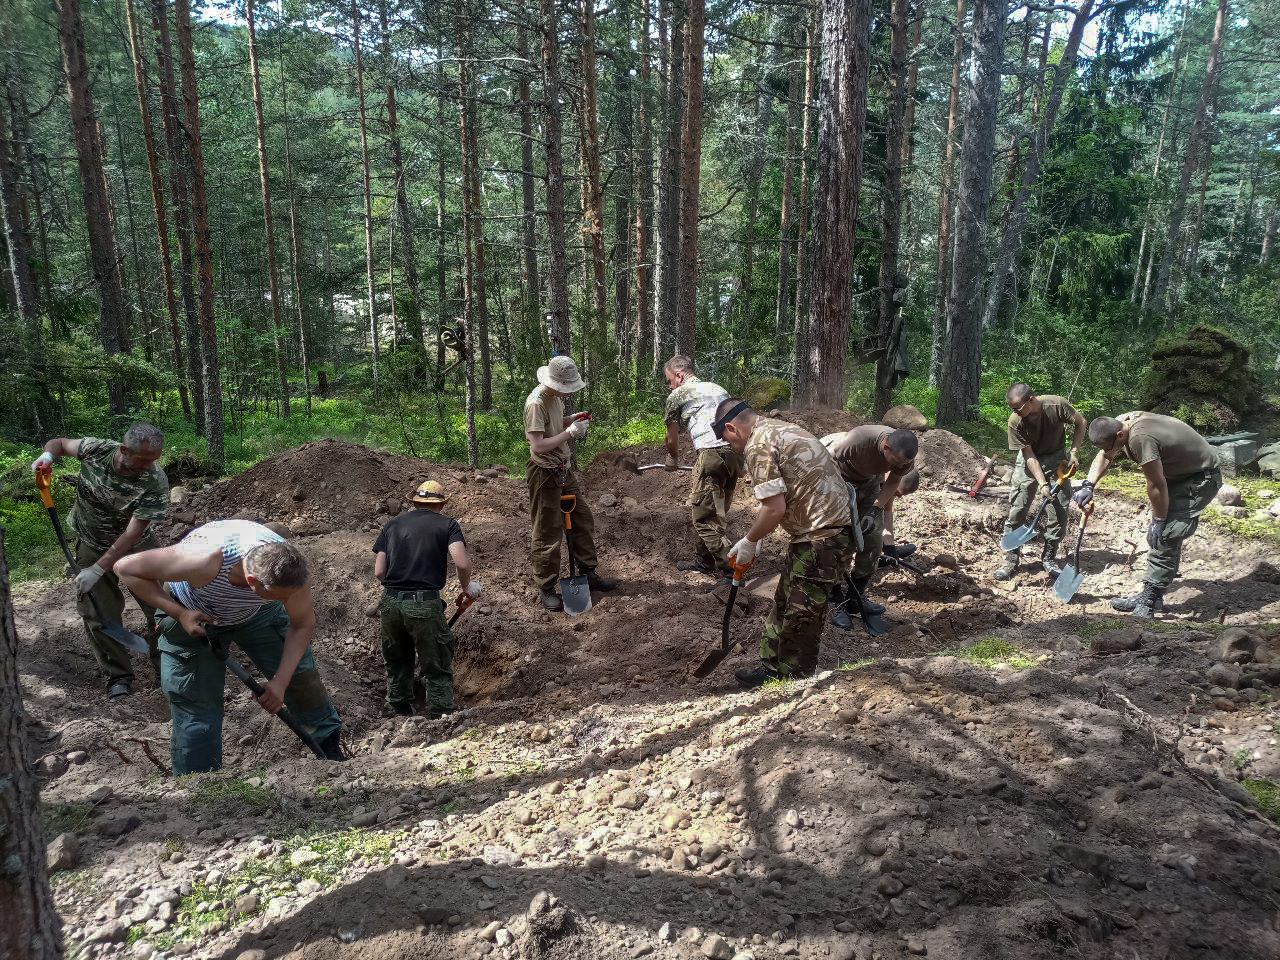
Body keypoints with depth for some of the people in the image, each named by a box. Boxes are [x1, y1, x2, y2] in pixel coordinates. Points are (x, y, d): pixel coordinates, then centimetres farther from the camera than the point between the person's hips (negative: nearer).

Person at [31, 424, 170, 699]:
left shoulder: (155, 482, -31)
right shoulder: (96, 450, -23)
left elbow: (132, 533, -30)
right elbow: (60, 443, 1)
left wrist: (98, 569, -30)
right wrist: (48, 455, -22)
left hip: (137, 546, -2)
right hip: (91, 545, 2)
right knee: (98, 613, 1)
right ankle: (118, 676, 15)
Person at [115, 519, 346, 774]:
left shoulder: (288, 569, -34)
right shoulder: (204, 561, -45)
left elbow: (303, 624, -16)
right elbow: (126, 568, -29)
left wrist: (280, 682, -23)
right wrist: (179, 614, -33)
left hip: (257, 611, 3)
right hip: (192, 618, -2)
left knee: (300, 671, -1)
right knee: (196, 705, -2)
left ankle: (330, 739, 24)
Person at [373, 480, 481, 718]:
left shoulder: (393, 524, 15)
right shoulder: (447, 524, 4)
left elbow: (378, 572, 9)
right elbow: (462, 563, -11)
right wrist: (467, 586, 8)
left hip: (390, 603, 5)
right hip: (425, 604, -4)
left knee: (397, 665, 24)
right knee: (438, 669, 9)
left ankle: (401, 716, 36)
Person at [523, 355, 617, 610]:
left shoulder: (556, 397, 6)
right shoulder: (536, 403, -22)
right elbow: (538, 446, -28)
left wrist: (572, 419, 4)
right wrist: (569, 432, -22)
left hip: (564, 470, 9)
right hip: (545, 474, -9)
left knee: (583, 519, 16)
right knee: (547, 533, 0)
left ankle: (588, 573, 31)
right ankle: (547, 589, 12)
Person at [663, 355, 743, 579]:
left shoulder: (677, 396, 10)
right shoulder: (718, 388, 27)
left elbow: (672, 439, 21)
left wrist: (672, 459, 41)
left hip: (712, 453, -7)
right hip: (736, 451, 7)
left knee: (704, 516, -2)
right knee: (716, 512, 18)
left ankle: (732, 571, -6)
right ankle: (705, 561, 29)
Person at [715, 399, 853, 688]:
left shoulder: (758, 446, -15)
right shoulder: (780, 428, 16)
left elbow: (775, 508, -20)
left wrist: (749, 542, -4)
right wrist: (755, 540, 20)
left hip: (821, 537, -10)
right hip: (833, 526, 10)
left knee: (801, 612, 3)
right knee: (785, 602, 19)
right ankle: (772, 665, 31)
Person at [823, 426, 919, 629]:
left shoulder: (905, 456, -23)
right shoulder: (857, 441, -40)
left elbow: (893, 480, -4)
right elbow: (830, 463, -23)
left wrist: (877, 507, -17)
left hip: (870, 482, 5)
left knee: (873, 542, 2)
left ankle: (857, 597, 18)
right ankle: (836, 602, 2)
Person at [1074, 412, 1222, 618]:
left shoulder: (1141, 439, -36)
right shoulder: (1119, 424, -7)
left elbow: (1156, 485, -27)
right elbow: (1104, 457, 13)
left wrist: (1158, 521, -16)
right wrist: (1088, 486, 4)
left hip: (1201, 479, -10)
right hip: (1179, 473, 10)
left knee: (1165, 535, -16)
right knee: (1158, 533, 9)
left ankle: (1149, 600, -11)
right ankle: (1151, 596, 16)